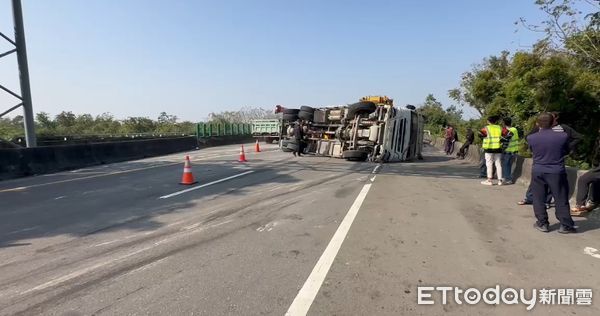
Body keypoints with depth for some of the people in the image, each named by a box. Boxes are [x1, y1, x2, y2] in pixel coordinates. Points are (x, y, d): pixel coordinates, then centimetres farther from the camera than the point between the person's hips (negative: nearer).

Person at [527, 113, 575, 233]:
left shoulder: (531, 138, -9)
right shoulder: (563, 136, -10)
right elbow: (566, 151, 7)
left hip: (538, 172, 1)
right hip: (557, 172, 0)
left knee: (539, 199, 11)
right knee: (561, 199, 10)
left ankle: (542, 224, 17)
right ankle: (565, 225, 17)